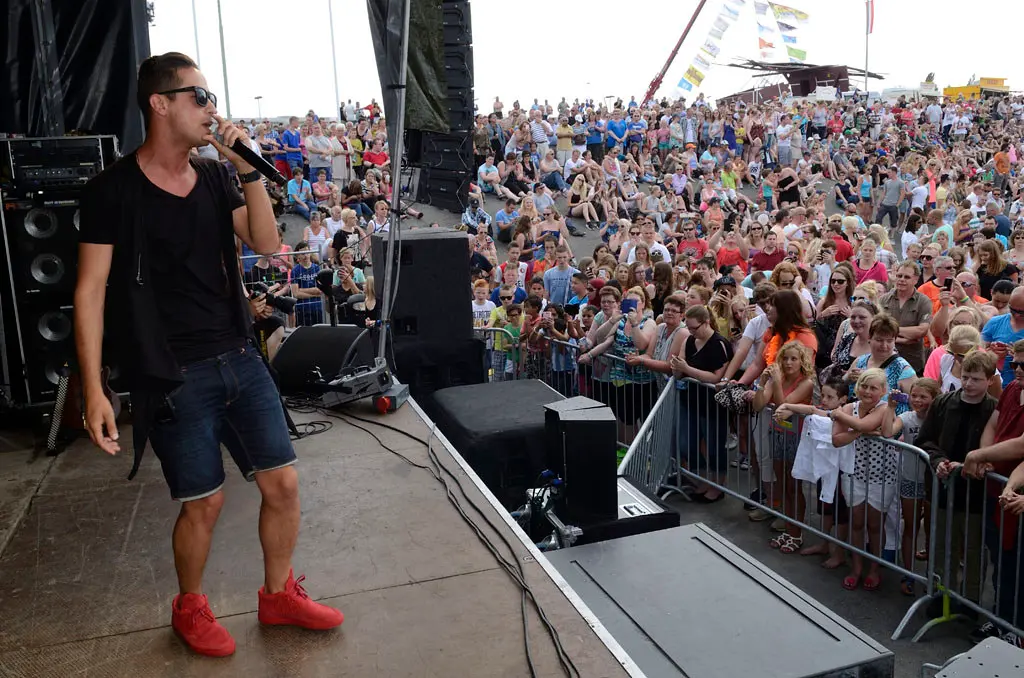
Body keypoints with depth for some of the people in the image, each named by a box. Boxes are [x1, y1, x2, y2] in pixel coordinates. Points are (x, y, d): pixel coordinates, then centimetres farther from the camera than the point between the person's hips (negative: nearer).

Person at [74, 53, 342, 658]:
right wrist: (94, 390, -13)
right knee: (206, 502, 4)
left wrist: (249, 169, -11)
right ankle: (190, 608, 34)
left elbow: (267, 244, 0)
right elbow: (91, 291, -8)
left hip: (240, 358, 5)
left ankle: (279, 595, 31)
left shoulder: (215, 177, 7)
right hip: (173, 376, -5)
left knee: (283, 484, 7)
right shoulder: (114, 190, -8)